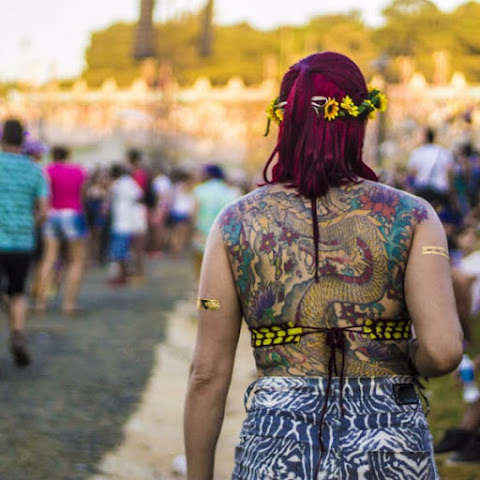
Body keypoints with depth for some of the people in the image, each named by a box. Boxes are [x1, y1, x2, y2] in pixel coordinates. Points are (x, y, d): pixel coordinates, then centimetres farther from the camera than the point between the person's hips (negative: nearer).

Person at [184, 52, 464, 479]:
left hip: (277, 445, 1)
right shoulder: (411, 218, -3)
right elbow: (443, 350, -14)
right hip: (390, 443, 0)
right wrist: (406, 364, 8)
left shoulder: (235, 224, 0)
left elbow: (208, 373, -1)